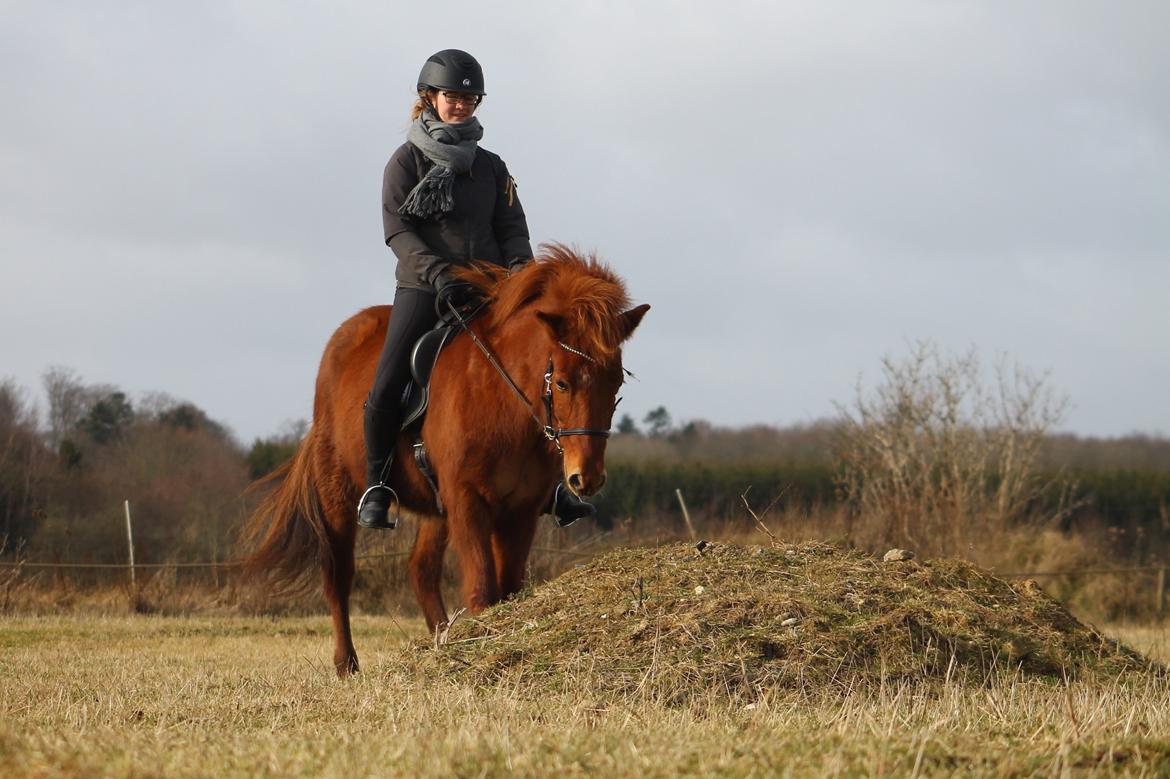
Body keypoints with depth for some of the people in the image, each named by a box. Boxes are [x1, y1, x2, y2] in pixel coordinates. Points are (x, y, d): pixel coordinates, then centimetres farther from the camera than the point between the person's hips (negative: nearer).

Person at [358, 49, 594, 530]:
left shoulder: (491, 167, 15)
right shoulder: (407, 161, 3)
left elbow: (511, 228, 11)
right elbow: (397, 229, -6)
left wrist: (520, 270, -10)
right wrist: (438, 272, -21)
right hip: (423, 290, -4)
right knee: (386, 387, -17)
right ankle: (377, 487, 0)